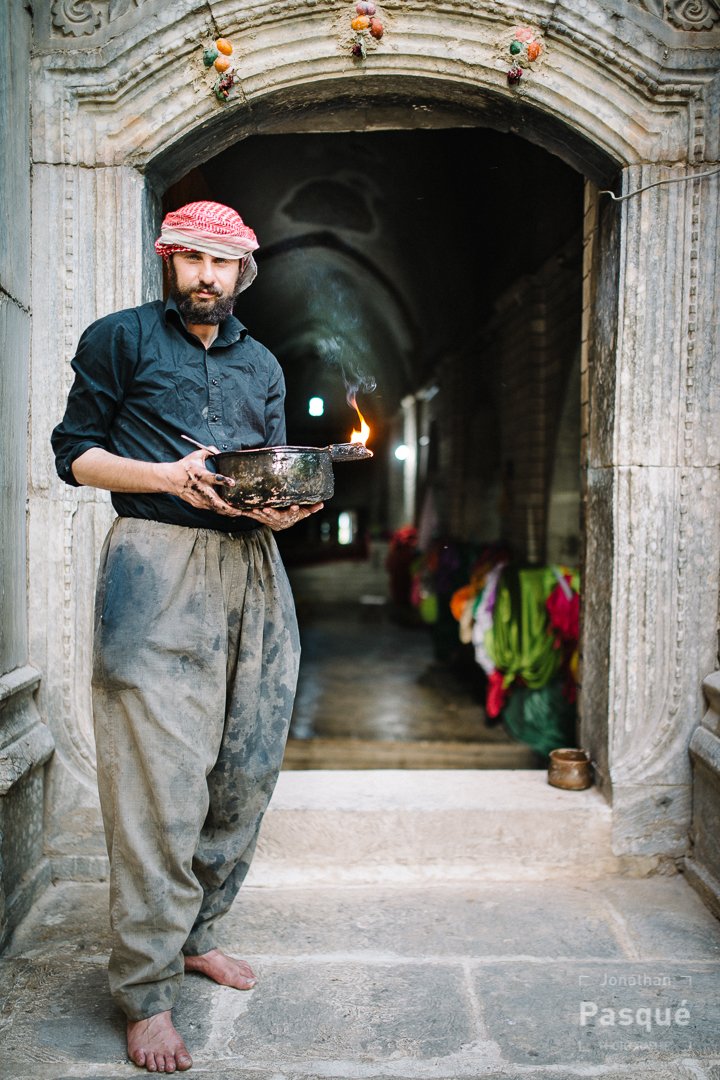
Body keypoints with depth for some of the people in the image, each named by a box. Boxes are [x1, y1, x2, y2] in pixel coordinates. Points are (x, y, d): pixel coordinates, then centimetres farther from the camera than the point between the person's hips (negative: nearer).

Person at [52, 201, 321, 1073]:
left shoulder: (262, 365, 22)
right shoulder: (120, 339, 7)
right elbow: (74, 450, 2)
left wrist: (282, 506, -3)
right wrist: (168, 476, -14)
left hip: (252, 570, 6)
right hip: (158, 564, -6)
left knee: (246, 771, 8)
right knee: (161, 782, -8)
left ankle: (194, 933, 27)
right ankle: (147, 991, 4)